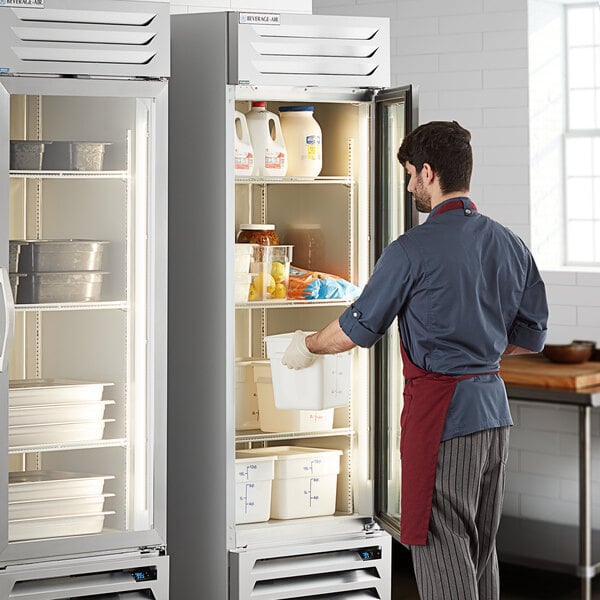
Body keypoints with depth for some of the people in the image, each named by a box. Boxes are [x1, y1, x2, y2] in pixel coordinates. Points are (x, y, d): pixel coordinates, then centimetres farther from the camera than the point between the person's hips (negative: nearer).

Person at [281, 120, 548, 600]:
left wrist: (306, 344, 13)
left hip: (441, 413, -7)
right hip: (495, 407, 7)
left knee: (442, 549, -2)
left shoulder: (413, 250, -14)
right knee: (482, 548, 17)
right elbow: (532, 336, 13)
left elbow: (357, 329, -6)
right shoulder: (512, 245, 7)